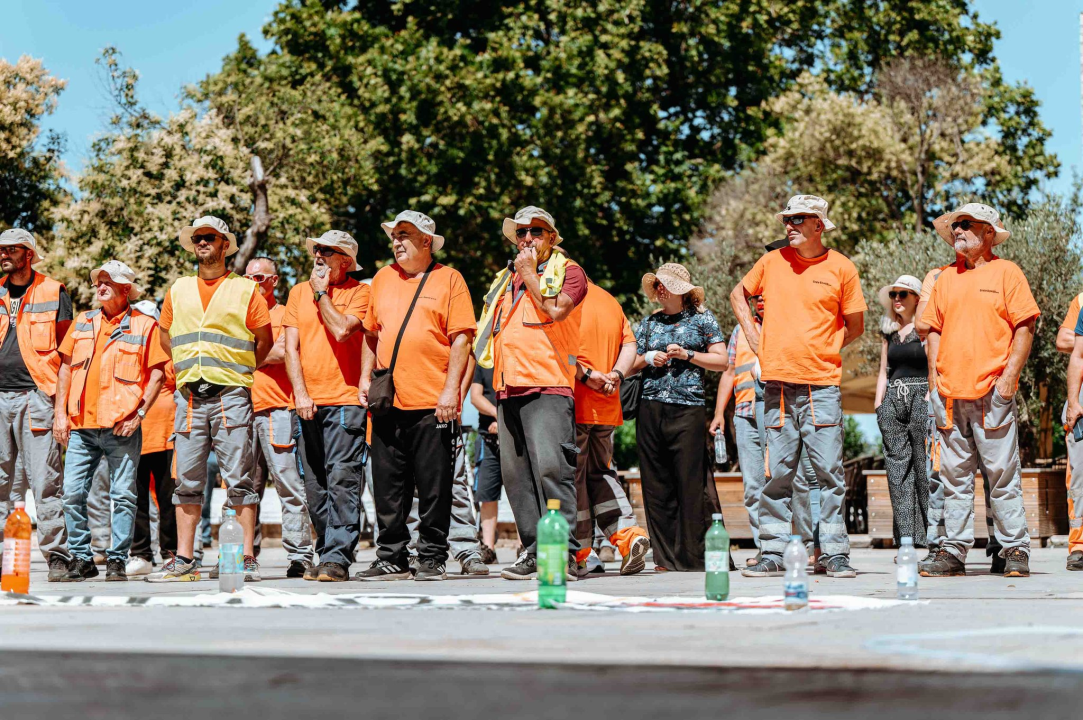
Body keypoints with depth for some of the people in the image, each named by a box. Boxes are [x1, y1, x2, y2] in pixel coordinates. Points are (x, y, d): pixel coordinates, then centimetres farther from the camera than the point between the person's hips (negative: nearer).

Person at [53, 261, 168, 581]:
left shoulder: (145, 325, 3)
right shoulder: (83, 322, 15)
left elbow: (157, 374, 1)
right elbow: (66, 367, 15)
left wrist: (139, 413, -9)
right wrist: (60, 413, 7)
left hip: (121, 427, -4)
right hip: (81, 426, 4)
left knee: (123, 495, -2)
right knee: (73, 493, -1)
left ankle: (117, 561, 5)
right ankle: (81, 559, 9)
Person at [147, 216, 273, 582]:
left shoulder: (245, 290, 6)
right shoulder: (178, 290, 16)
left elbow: (264, 341, 9)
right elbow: (165, 335, 27)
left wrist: (238, 370, 7)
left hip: (231, 394, -4)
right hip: (189, 396, 4)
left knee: (238, 479, -6)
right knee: (187, 479, 4)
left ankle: (246, 558, -5)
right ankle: (184, 560, 7)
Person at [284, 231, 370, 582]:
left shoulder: (359, 292, 2)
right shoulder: (299, 292, 14)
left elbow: (342, 331, -15)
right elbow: (291, 347, 8)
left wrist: (322, 293, -3)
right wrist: (300, 393, -3)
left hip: (345, 398, -5)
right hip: (308, 402, 5)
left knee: (342, 479, -12)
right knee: (315, 485, 6)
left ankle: (337, 558, -14)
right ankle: (326, 555, 13)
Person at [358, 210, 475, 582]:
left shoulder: (448, 279, 2)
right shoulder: (383, 279, 16)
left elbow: (461, 339, -4)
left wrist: (451, 389, -11)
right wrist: (365, 378, 13)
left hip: (433, 403, -5)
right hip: (388, 401, 5)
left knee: (433, 487, -1)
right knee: (388, 486, 6)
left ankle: (431, 559, 7)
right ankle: (391, 559, 13)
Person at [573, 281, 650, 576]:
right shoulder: (609, 300, 15)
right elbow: (629, 344, 11)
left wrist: (585, 374, -17)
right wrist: (616, 374, -3)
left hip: (573, 405, -7)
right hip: (606, 407, 7)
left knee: (571, 476, 1)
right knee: (600, 472, 17)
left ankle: (579, 554, 4)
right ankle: (629, 534, -1)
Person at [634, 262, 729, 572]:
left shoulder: (702, 319, 8)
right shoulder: (649, 322, 17)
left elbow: (722, 361, 3)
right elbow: (629, 366, 19)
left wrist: (687, 354, -7)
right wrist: (647, 359, 0)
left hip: (688, 408, -4)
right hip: (650, 407, 4)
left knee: (690, 483, -8)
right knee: (656, 484, 1)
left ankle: (691, 558, -4)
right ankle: (666, 556, 6)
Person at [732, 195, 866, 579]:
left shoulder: (841, 268, 2)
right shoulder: (772, 262, 7)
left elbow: (855, 326, 10)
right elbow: (738, 295, 23)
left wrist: (820, 350, 4)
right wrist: (756, 340, 13)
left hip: (823, 384, -2)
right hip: (777, 381, 2)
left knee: (829, 472, -2)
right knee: (777, 473, 4)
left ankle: (834, 553, 3)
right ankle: (772, 552, 8)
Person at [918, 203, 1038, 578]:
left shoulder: (1006, 272, 4)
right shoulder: (946, 278, 17)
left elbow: (1025, 328, -1)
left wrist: (1009, 376, -10)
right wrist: (934, 380, 8)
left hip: (992, 392, -4)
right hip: (951, 394, 4)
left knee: (1002, 473, -6)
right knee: (955, 475, 4)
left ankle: (1015, 550, -1)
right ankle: (953, 550, 7)